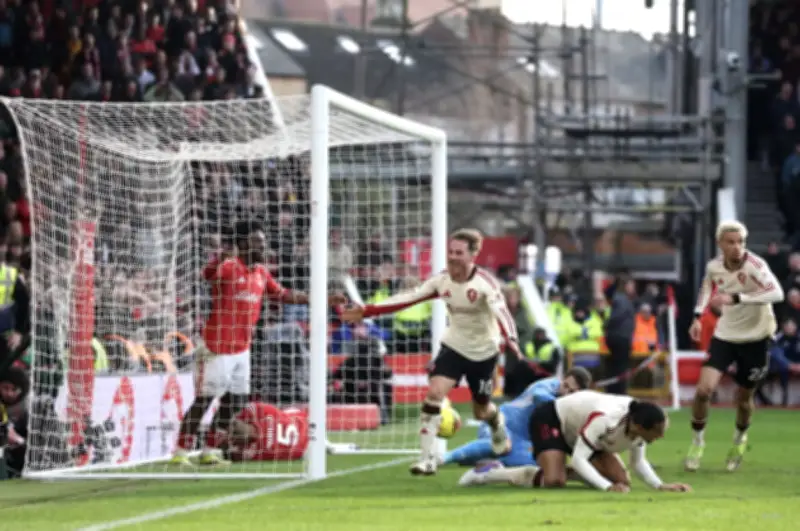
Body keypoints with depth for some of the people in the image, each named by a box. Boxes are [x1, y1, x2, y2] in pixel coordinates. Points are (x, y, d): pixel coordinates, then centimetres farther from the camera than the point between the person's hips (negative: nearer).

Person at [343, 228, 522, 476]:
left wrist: (512, 343, -58)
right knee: (434, 392, -19)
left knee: (482, 411, 10)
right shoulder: (442, 280, -10)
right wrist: (367, 311, -14)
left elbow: (501, 312, -39)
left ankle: (498, 425, 50)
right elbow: (408, 298, -8)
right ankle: (427, 458, -16)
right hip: (454, 346, 3)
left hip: (483, 352, -3)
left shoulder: (485, 283, -24)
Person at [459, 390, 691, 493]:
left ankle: (565, 472, 12)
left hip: (579, 429, 8)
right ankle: (488, 474, -10)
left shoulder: (638, 423, -18)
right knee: (553, 481, -31)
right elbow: (579, 459, -39)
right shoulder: (605, 419, -41)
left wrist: (660, 485, -21)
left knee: (622, 480, -7)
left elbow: (639, 462, -5)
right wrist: (607, 486, -47)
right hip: (550, 420, -8)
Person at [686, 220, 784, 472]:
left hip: (755, 338, -3)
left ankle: (740, 438, 41)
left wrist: (736, 298, -46)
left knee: (743, 398, 9)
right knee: (704, 389, -13)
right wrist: (698, 316, 6)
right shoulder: (714, 267, -8)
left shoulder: (754, 265, -23)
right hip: (725, 335, 3)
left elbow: (776, 293, -40)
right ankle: (697, 441, 9)